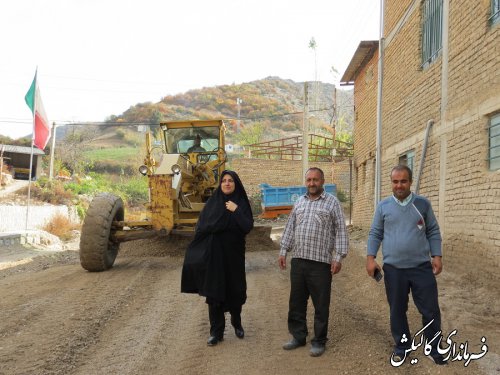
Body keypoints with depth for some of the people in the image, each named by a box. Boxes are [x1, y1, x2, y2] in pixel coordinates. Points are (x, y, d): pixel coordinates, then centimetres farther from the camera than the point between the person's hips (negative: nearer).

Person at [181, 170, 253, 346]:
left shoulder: (242, 203, 0)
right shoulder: (212, 203, 3)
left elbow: (248, 227, -12)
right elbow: (200, 227, 0)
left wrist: (236, 211, -19)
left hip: (234, 254, 0)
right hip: (214, 255, 1)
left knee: (235, 290, 9)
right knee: (213, 292, 1)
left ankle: (237, 323, 34)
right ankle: (216, 331, 11)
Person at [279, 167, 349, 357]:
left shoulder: (332, 202, -1)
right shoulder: (299, 202, 13)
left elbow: (340, 231, -4)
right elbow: (290, 228, 15)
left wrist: (338, 257, -10)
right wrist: (283, 251, 10)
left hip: (321, 262, -4)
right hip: (298, 260, 5)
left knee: (321, 305, 4)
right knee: (296, 302, 12)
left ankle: (319, 341, 18)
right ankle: (298, 336, 26)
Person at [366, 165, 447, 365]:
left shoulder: (423, 204, 3)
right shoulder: (383, 206, 3)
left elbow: (433, 232, 8)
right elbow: (375, 234, 6)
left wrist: (437, 256, -1)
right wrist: (370, 257, -4)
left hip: (422, 267, 0)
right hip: (393, 268, 0)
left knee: (431, 310, 6)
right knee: (397, 311, 10)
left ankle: (434, 348, 24)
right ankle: (402, 347, 28)